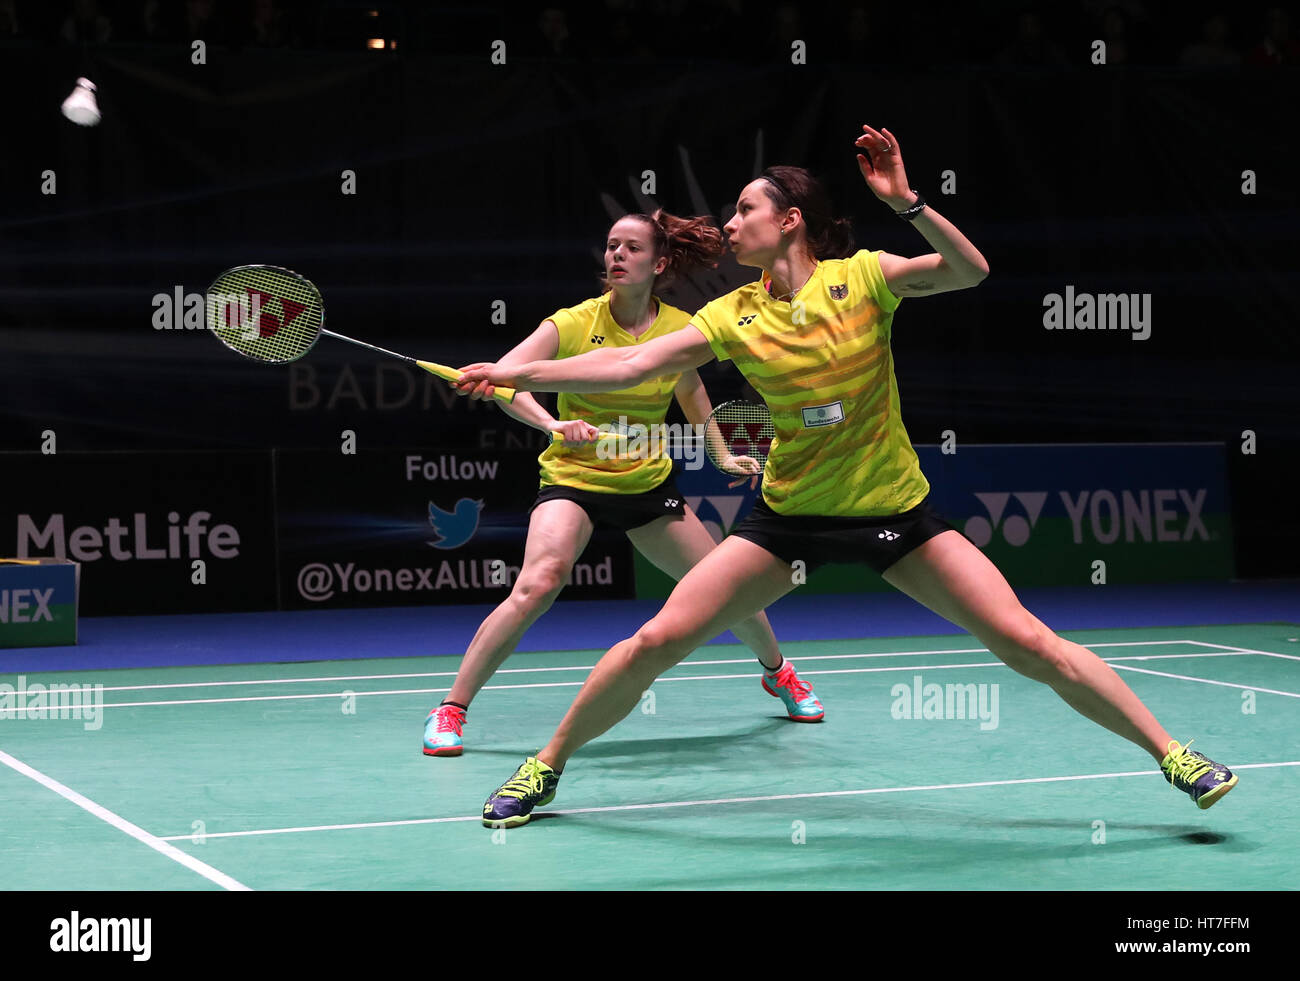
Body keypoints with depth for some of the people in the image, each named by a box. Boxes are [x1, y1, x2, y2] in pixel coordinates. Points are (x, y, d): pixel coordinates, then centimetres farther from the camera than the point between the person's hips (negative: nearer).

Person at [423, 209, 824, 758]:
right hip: (573, 478, -4)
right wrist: (554, 424, -42)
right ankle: (450, 710, -17)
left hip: (649, 483, 4)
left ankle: (777, 671, 40)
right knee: (537, 586, -27)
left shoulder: (681, 328, -6)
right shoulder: (575, 324, -16)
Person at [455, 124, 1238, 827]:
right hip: (790, 514, 2)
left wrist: (906, 202, -35)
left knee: (1029, 642, -10)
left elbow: (971, 271, -21)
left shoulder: (860, 276, -9)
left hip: (895, 511, -2)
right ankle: (547, 767, 13)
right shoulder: (735, 316, -3)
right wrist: (518, 373, -13)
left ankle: (1169, 752, 4)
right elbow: (630, 365, -6)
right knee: (656, 641, -6)